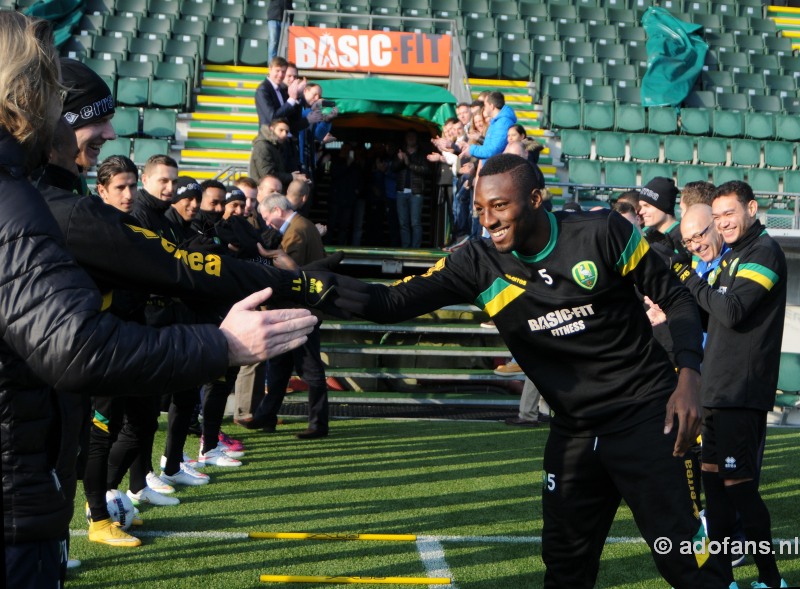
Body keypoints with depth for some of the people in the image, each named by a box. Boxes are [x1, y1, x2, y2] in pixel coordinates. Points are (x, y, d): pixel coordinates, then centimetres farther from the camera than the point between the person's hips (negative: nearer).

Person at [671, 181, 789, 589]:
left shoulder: (765, 251, -10)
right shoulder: (734, 255, 18)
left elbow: (733, 311, -20)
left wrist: (690, 279, -9)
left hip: (741, 391, -9)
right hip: (718, 388, 10)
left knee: (738, 483, -7)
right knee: (713, 475, 13)